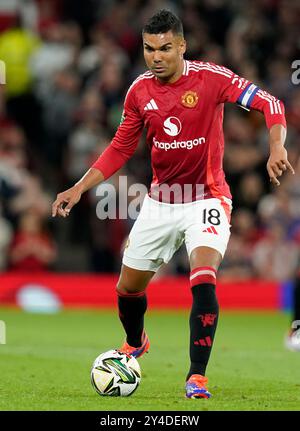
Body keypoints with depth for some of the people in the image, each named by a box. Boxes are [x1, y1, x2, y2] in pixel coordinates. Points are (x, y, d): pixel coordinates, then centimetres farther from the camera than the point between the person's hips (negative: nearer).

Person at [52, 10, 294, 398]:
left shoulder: (210, 78, -16)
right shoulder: (139, 91, -3)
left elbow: (269, 104, -18)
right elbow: (120, 148, 8)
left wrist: (276, 148, -36)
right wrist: (79, 188, 1)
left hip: (206, 199, -4)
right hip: (160, 201, 4)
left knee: (203, 282, -26)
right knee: (128, 287, 12)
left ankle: (197, 377, -16)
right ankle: (135, 344, 45)